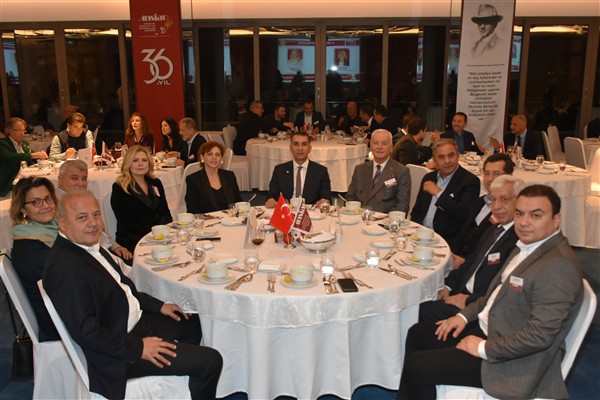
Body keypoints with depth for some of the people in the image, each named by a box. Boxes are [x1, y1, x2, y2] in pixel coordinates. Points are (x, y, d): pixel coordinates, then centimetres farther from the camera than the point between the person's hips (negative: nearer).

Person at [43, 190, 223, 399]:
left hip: (136, 321, 10)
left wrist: (159, 306, 10)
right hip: (118, 352, -10)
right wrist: (138, 348, -21)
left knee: (196, 323, 23)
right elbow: (86, 333, -26)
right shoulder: (65, 268, -26)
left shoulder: (88, 246, 4)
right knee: (210, 361, -12)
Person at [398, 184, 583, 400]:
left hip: (508, 359, -10)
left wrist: (483, 348, -19)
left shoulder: (558, 265, -25)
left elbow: (539, 336, -28)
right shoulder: (528, 246, 6)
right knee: (417, 334, 12)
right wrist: (465, 315, 7)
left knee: (417, 367, -12)